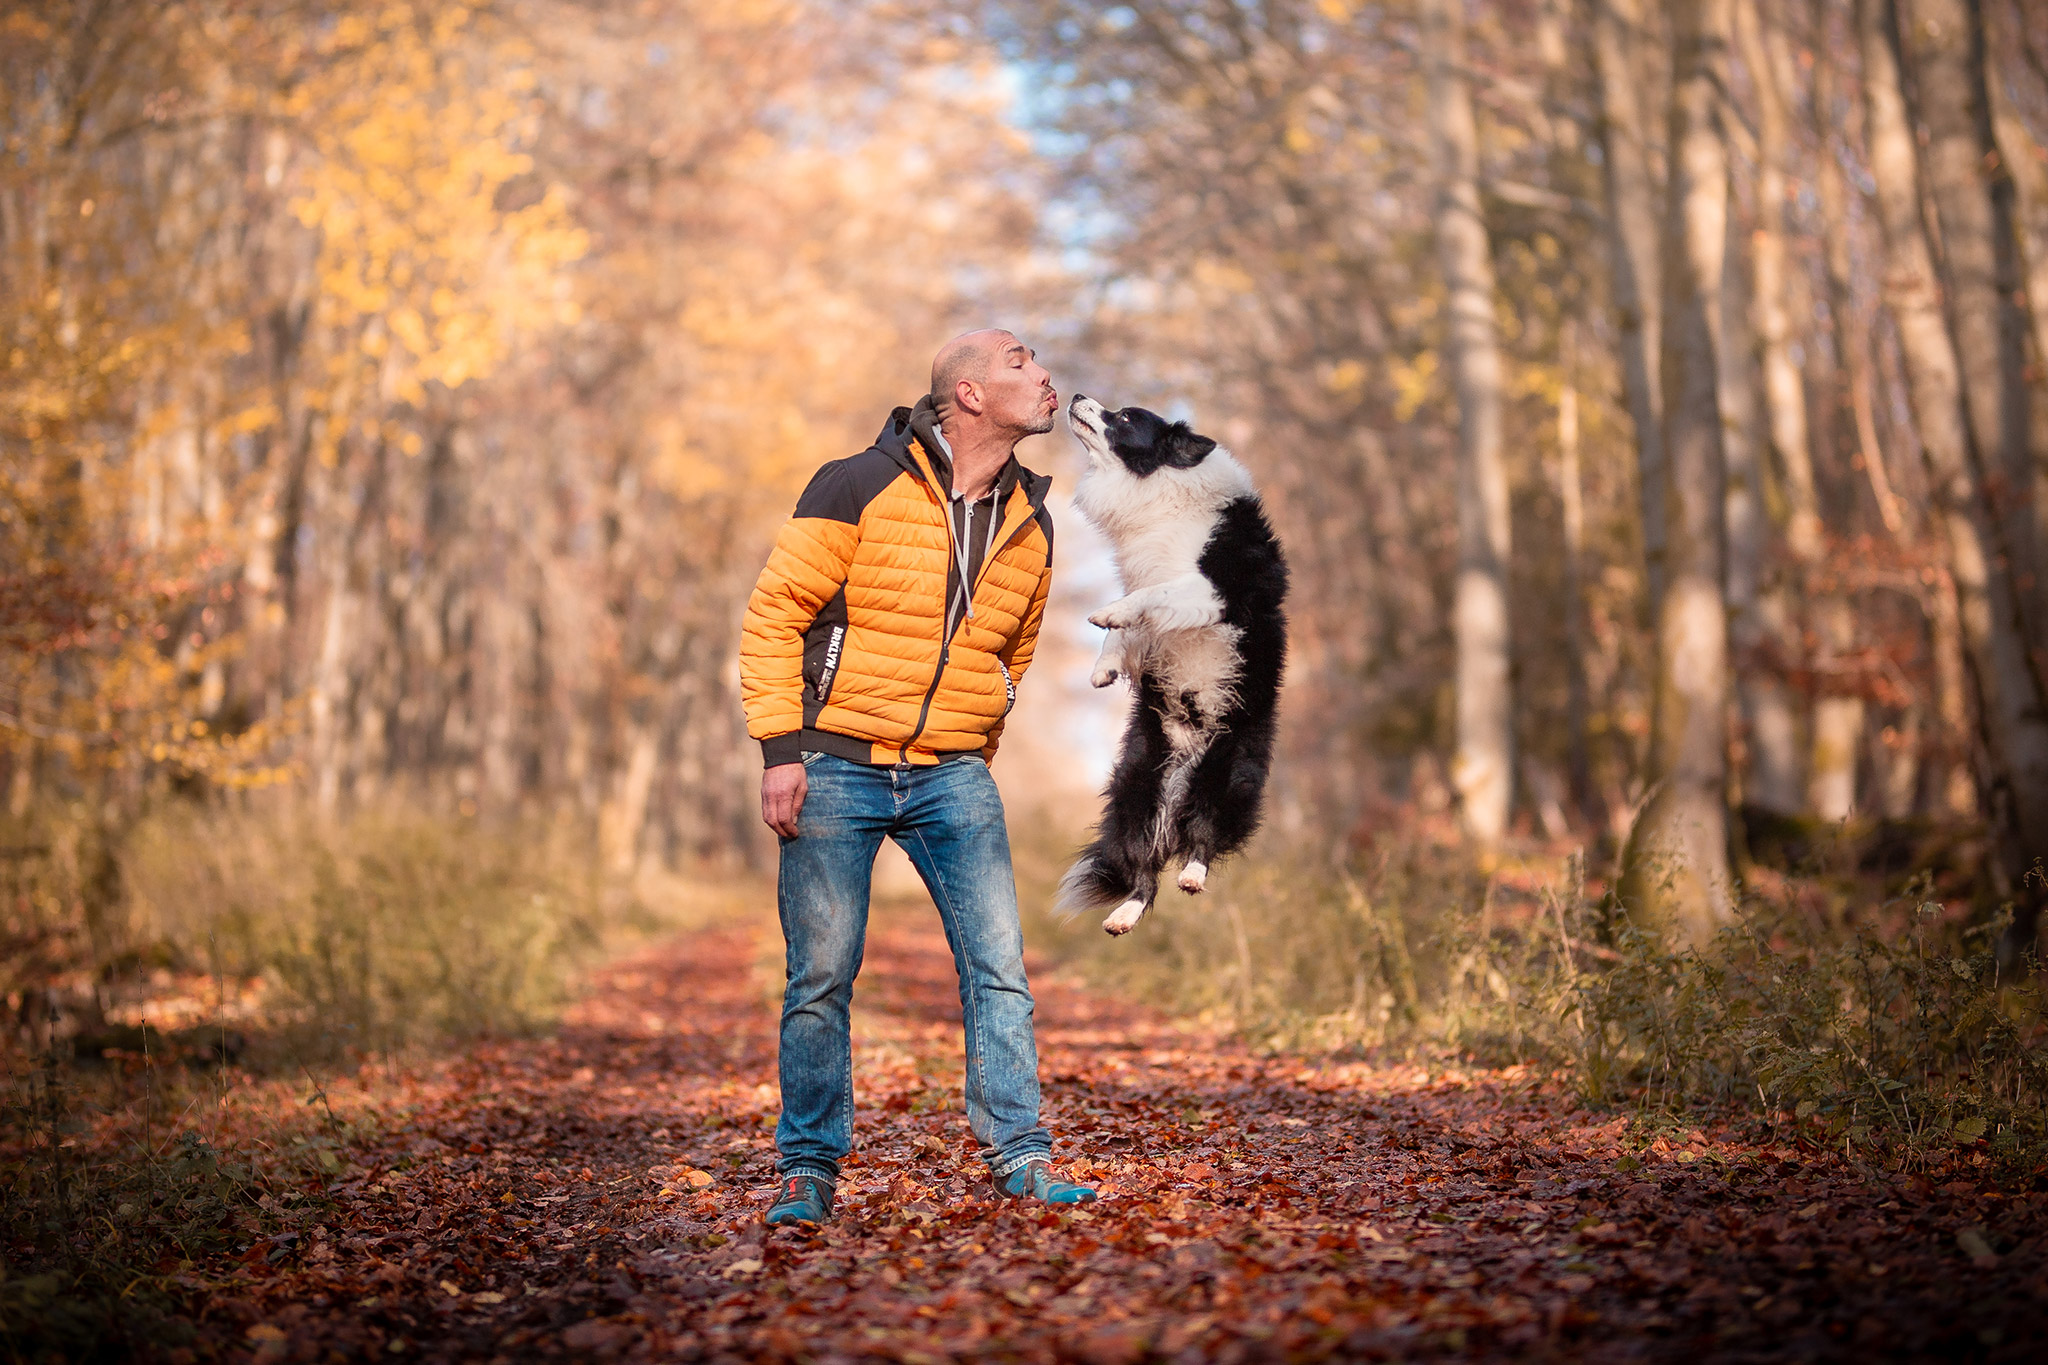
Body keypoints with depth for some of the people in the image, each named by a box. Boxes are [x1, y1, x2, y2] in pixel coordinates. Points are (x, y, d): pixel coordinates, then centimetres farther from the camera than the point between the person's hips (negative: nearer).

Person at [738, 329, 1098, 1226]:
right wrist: (782, 748, -11)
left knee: (998, 968, -2)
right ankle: (809, 1171, 14)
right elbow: (773, 615, -6)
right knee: (821, 980, 1)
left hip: (955, 779, 4)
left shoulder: (1030, 524, 9)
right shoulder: (860, 488, -8)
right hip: (835, 768, -4)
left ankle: (1018, 1159, 8)